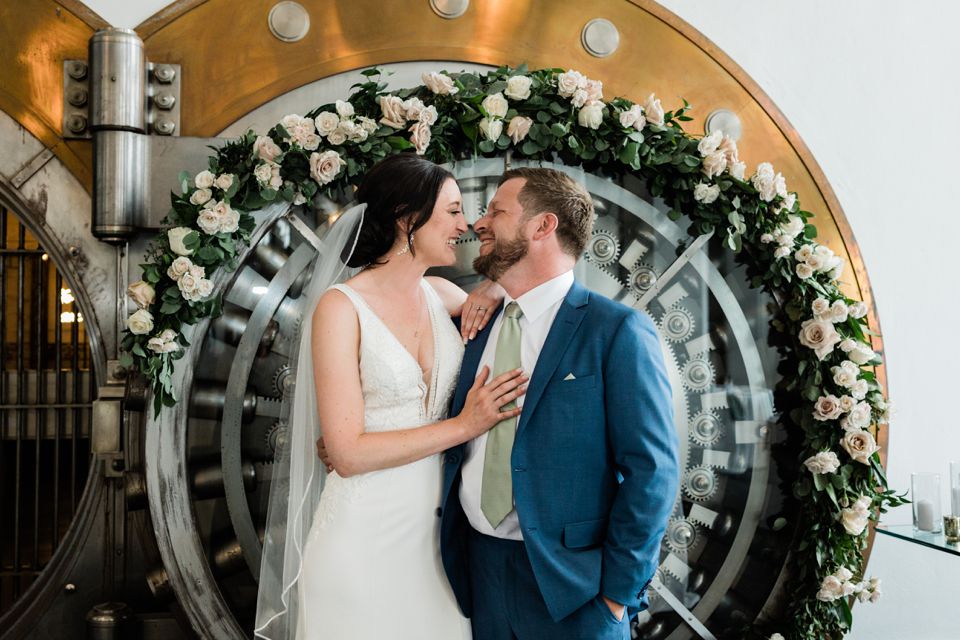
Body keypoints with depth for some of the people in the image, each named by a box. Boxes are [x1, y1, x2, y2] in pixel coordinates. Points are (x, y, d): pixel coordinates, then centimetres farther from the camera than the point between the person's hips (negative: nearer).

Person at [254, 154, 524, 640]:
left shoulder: (440, 295, 4)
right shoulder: (342, 307, -12)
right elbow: (348, 453, -16)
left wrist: (492, 294, 0)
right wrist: (465, 425, -17)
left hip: (435, 529, 6)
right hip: (365, 537, -5)